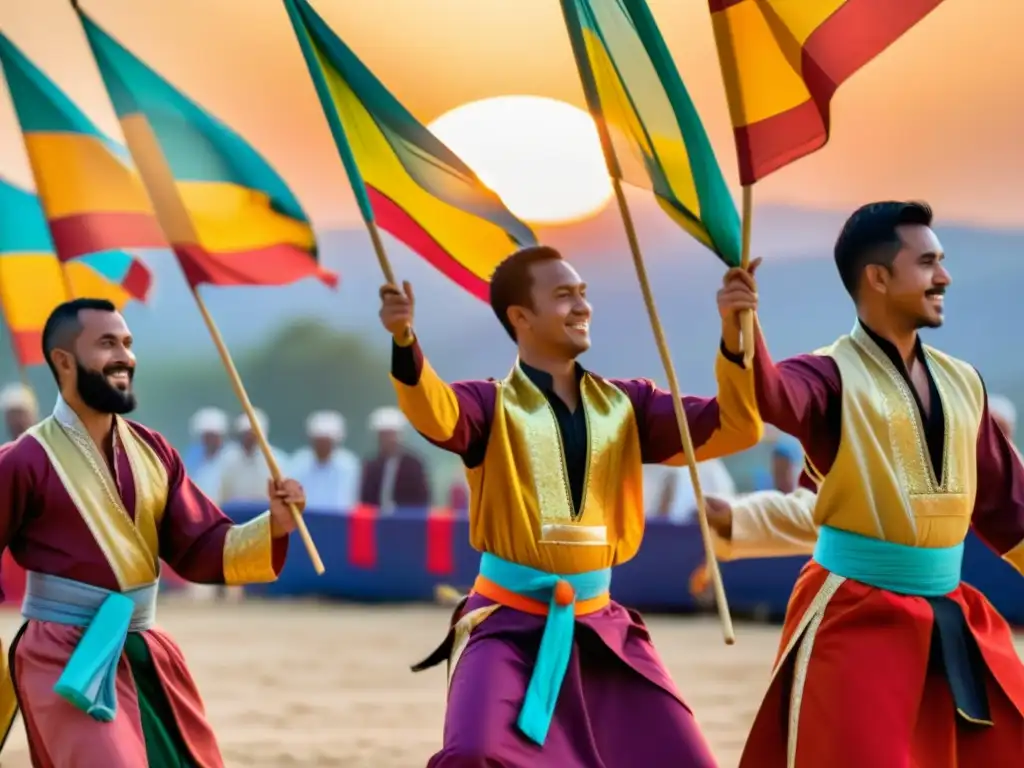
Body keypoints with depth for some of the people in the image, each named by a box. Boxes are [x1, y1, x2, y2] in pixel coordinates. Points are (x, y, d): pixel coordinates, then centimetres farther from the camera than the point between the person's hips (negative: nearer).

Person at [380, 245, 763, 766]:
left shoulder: (625, 405, 7)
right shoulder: (493, 405, -5)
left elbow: (735, 428, 0)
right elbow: (435, 414, -28)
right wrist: (405, 342, -48)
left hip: (597, 626, 5)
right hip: (509, 622, -5)